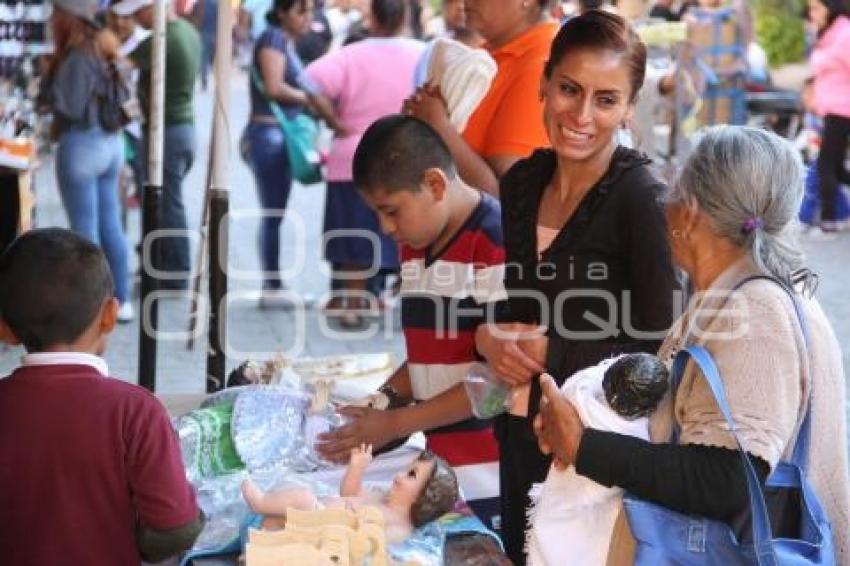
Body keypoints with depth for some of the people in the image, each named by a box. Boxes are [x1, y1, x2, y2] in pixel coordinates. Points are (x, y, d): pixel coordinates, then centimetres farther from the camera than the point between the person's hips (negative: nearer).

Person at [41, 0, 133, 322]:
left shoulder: (77, 58, -16)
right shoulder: (101, 52, 10)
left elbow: (70, 106, -18)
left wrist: (48, 80, -7)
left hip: (82, 145, -9)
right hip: (109, 142, 9)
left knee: (85, 231, -2)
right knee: (110, 226, 13)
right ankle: (122, 301, 18)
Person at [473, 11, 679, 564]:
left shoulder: (642, 198, -17)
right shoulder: (522, 181, 2)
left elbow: (658, 351, -18)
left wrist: (548, 352, -16)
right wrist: (490, 339, -8)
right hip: (521, 434, 6)